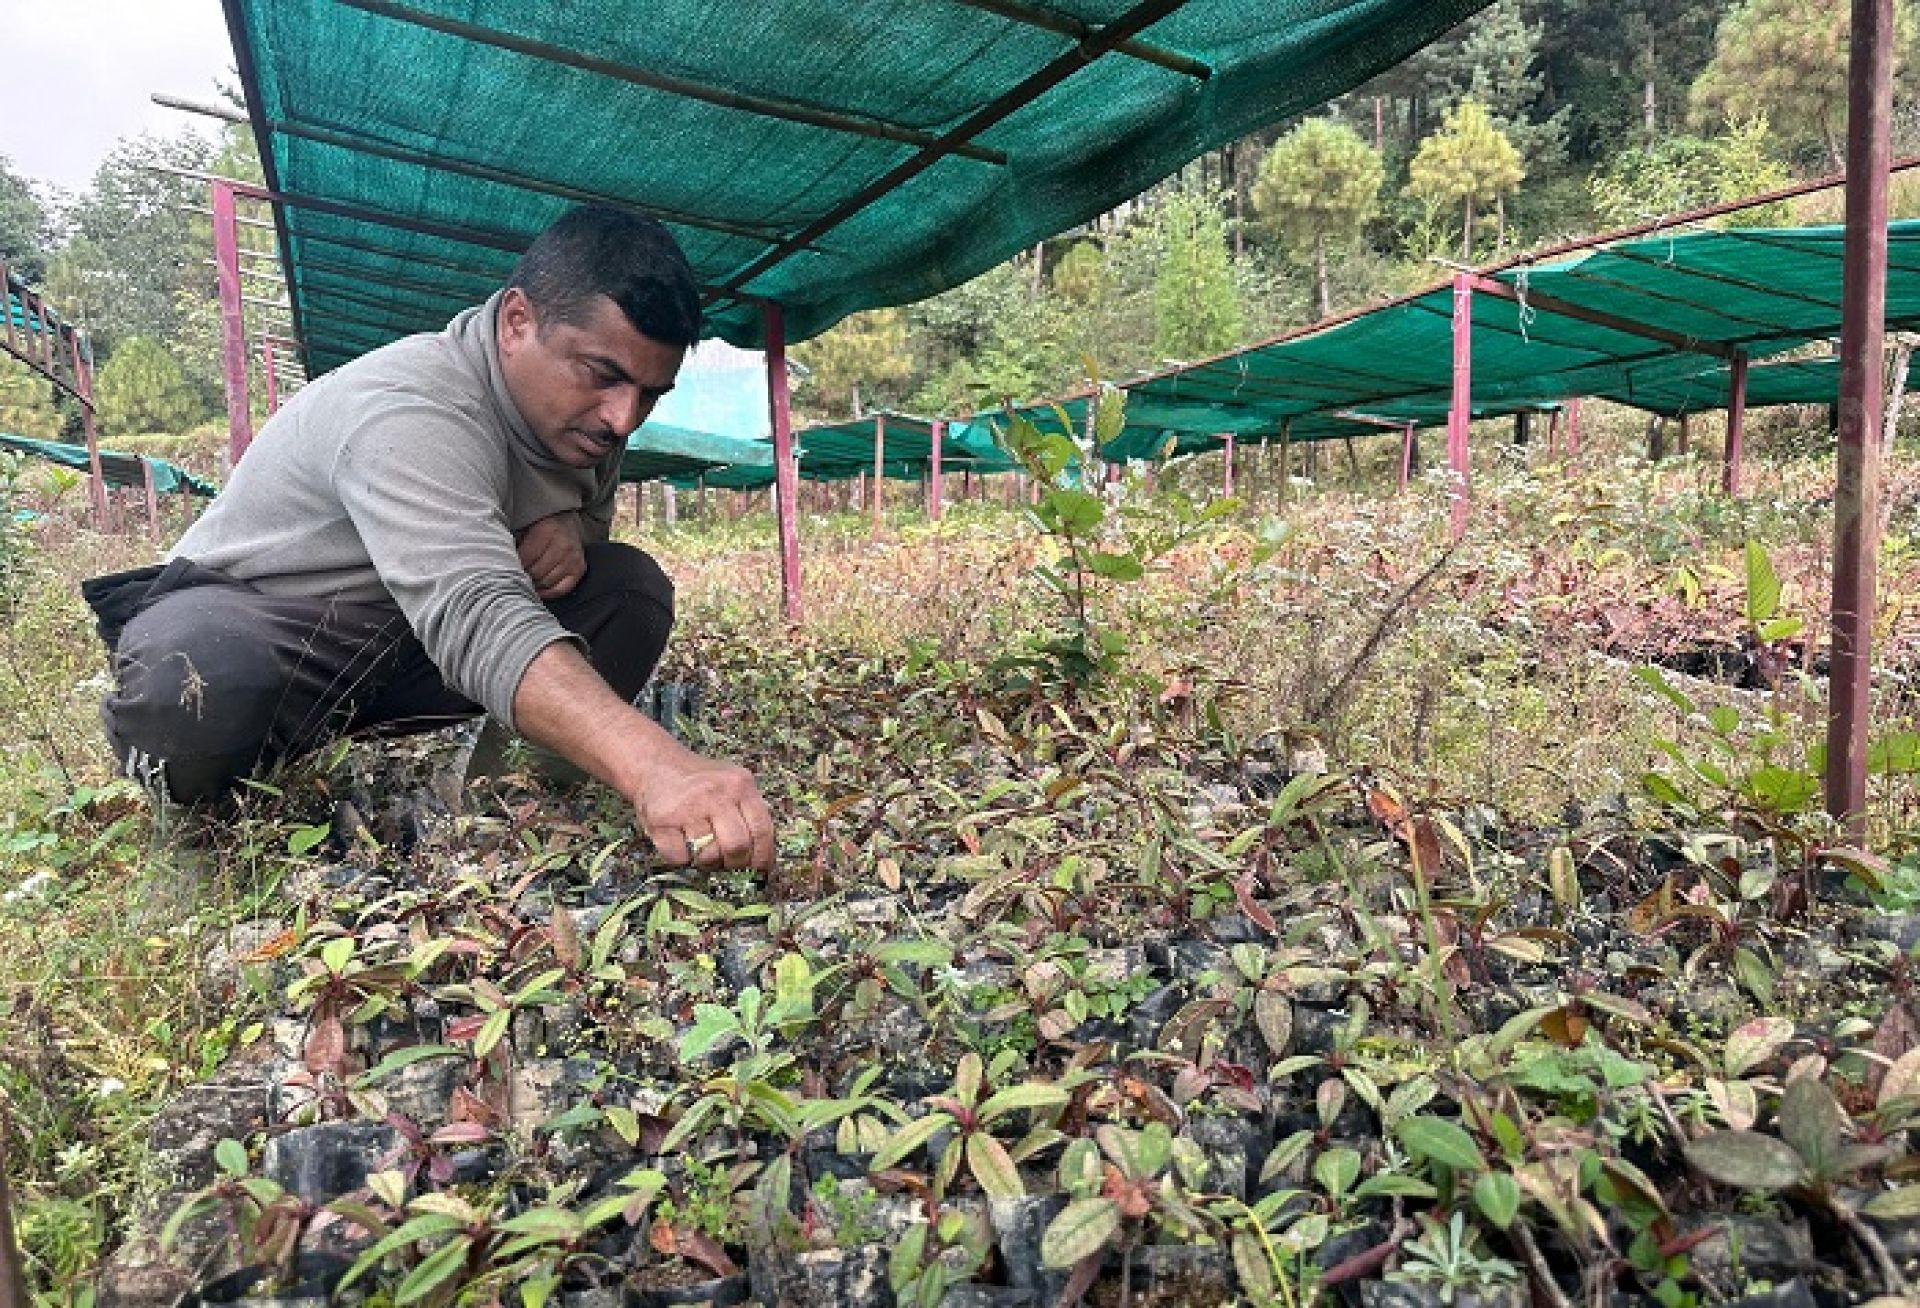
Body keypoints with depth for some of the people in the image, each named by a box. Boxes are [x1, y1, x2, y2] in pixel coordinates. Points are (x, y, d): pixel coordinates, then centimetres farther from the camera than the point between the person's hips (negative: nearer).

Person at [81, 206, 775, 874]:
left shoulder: (582, 408, -5)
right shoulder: (407, 412, -31)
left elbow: (592, 511, 13)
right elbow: (476, 618, -47)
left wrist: (568, 531, -15)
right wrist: (650, 764, -62)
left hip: (405, 642, 6)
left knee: (629, 586, -10)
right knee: (199, 693, -40)